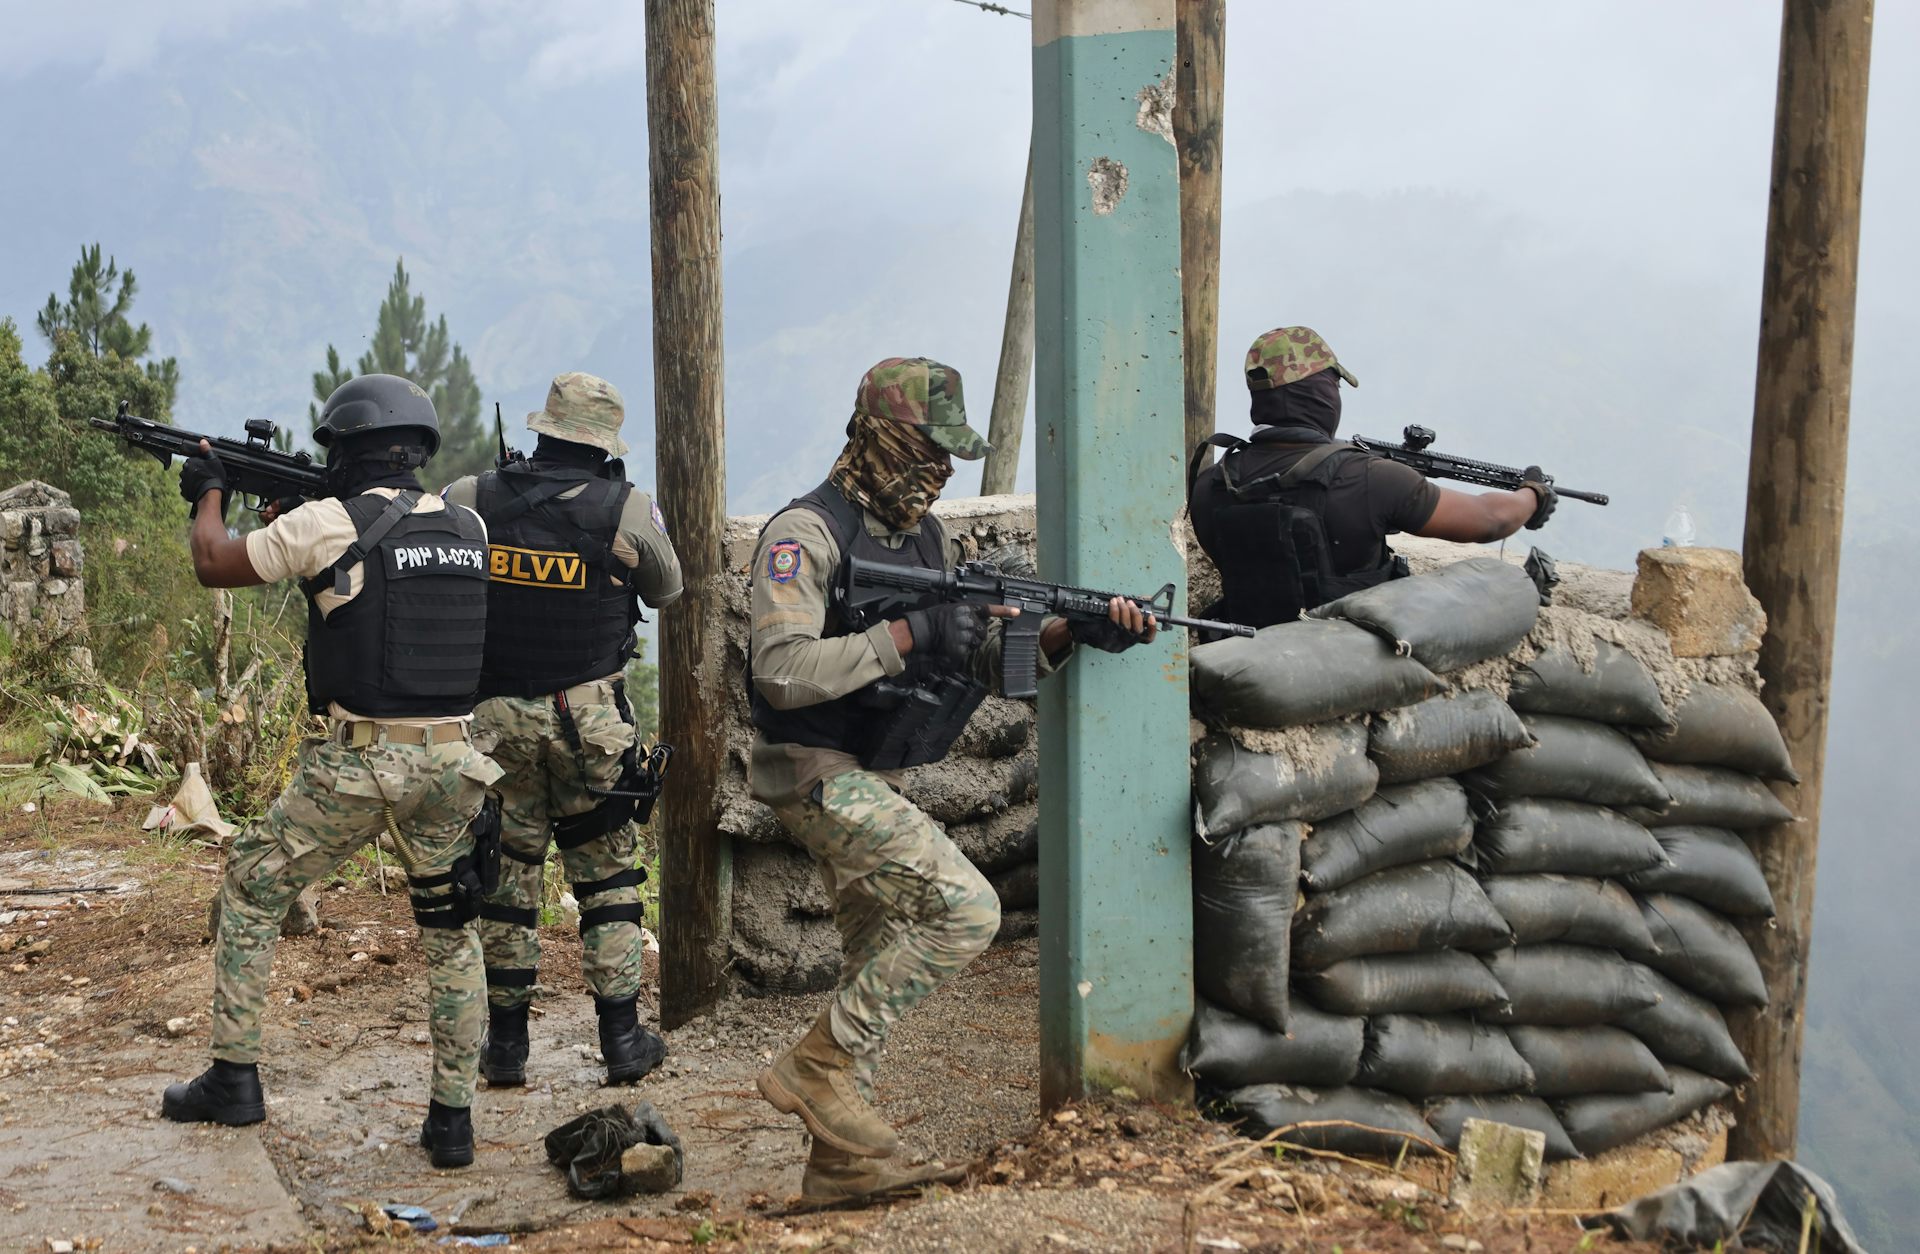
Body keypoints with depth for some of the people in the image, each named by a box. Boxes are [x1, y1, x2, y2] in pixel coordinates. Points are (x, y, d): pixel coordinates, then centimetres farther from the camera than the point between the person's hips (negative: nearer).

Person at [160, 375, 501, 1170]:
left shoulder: (329, 524, -9)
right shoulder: (468, 529, 6)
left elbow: (214, 565, 5)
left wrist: (209, 493, 24)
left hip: (357, 763, -4)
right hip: (449, 761, 4)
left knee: (250, 894, 17)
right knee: (451, 932, 16)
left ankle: (234, 1079, 22)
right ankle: (452, 1118, 15)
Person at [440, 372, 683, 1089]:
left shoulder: (470, 500, -4)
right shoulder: (628, 510, -7)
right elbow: (667, 591, 11)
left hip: (495, 717, 2)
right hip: (589, 719, -1)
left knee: (507, 875, 11)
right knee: (607, 872, 10)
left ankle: (506, 1046, 16)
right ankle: (623, 1038, 12)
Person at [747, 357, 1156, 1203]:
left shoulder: (929, 541, 11)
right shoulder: (807, 532, -14)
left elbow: (993, 658, 9)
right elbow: (782, 673, -25)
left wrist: (1074, 633, -9)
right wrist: (905, 636, -25)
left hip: (875, 782, 9)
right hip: (818, 774, -9)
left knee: (880, 962, 12)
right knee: (965, 909, -19)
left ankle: (841, 1161, 21)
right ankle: (819, 1064, -8)